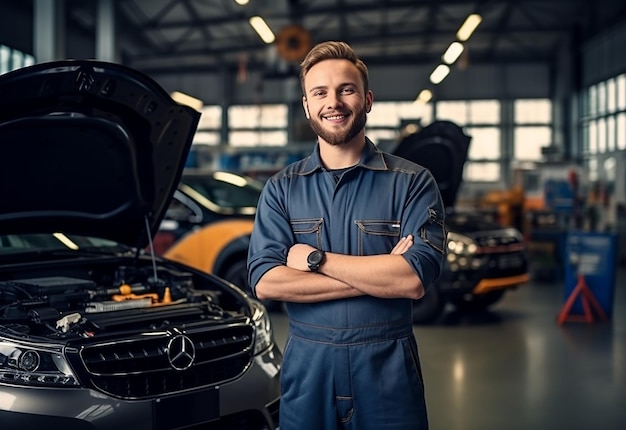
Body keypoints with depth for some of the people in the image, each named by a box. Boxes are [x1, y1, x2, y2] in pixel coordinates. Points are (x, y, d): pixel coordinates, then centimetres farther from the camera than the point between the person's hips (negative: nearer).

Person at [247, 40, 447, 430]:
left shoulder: (412, 183, -2)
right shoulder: (282, 188, 4)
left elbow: (415, 280, -15)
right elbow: (265, 282, -8)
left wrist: (315, 258, -11)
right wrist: (379, 274, -13)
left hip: (388, 368, -1)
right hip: (307, 367, 2)